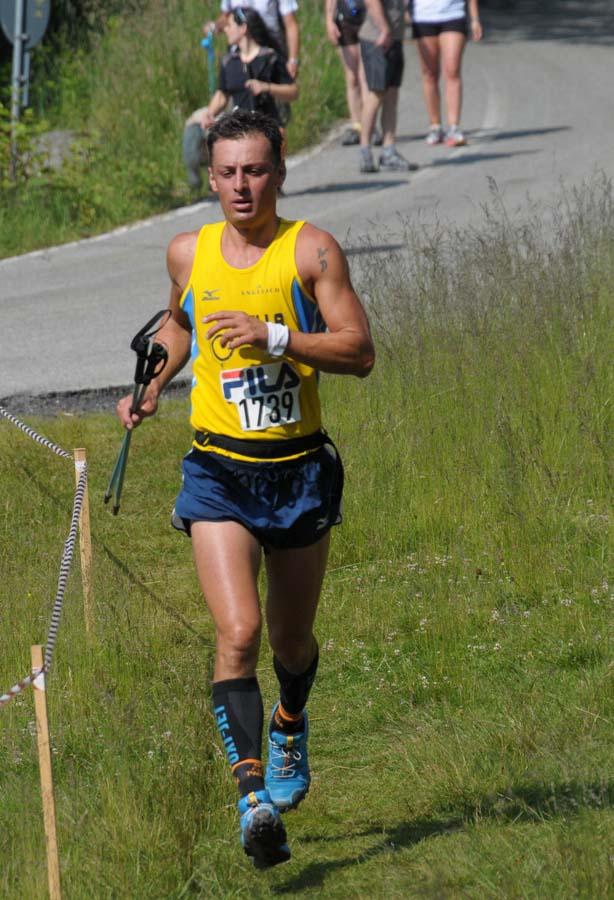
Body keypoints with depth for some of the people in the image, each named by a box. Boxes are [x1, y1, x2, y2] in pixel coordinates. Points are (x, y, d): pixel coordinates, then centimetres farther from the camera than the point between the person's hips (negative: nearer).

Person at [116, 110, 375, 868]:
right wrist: (150, 391, 12)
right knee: (238, 633, -19)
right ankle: (253, 799, -22)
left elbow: (360, 353, -12)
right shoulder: (188, 253, 4)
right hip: (219, 472, 0)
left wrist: (276, 337, -23)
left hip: (299, 470, 0)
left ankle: (290, 727, 50)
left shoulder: (310, 250, -6)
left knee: (291, 641, 16)